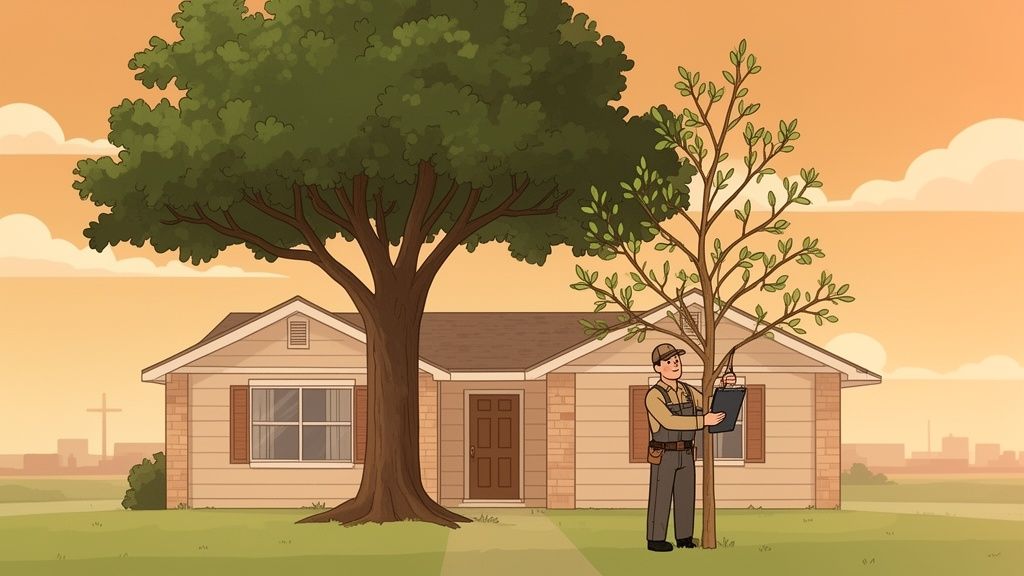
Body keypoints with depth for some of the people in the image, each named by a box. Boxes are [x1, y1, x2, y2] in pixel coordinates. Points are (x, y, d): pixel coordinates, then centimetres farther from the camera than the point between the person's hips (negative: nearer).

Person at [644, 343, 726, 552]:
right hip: (663, 456, -6)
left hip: (685, 455, 6)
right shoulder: (654, 396, -15)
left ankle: (684, 538, 19)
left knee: (686, 496, 9)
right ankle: (655, 540, 9)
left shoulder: (687, 391, 8)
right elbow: (670, 422, -28)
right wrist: (703, 421, -30)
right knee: (661, 497, 0)